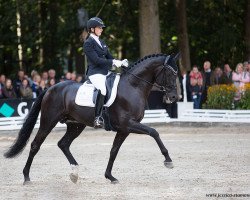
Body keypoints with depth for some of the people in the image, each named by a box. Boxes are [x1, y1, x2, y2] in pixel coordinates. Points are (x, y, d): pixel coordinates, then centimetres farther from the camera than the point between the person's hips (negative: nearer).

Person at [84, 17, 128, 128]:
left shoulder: (101, 42, 20)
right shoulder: (88, 43, -6)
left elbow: (109, 57, 19)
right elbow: (96, 60, -16)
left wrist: (120, 63, 0)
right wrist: (113, 62, -19)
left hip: (105, 72, 9)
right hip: (95, 73, -9)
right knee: (102, 89, -35)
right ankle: (97, 117, -33)